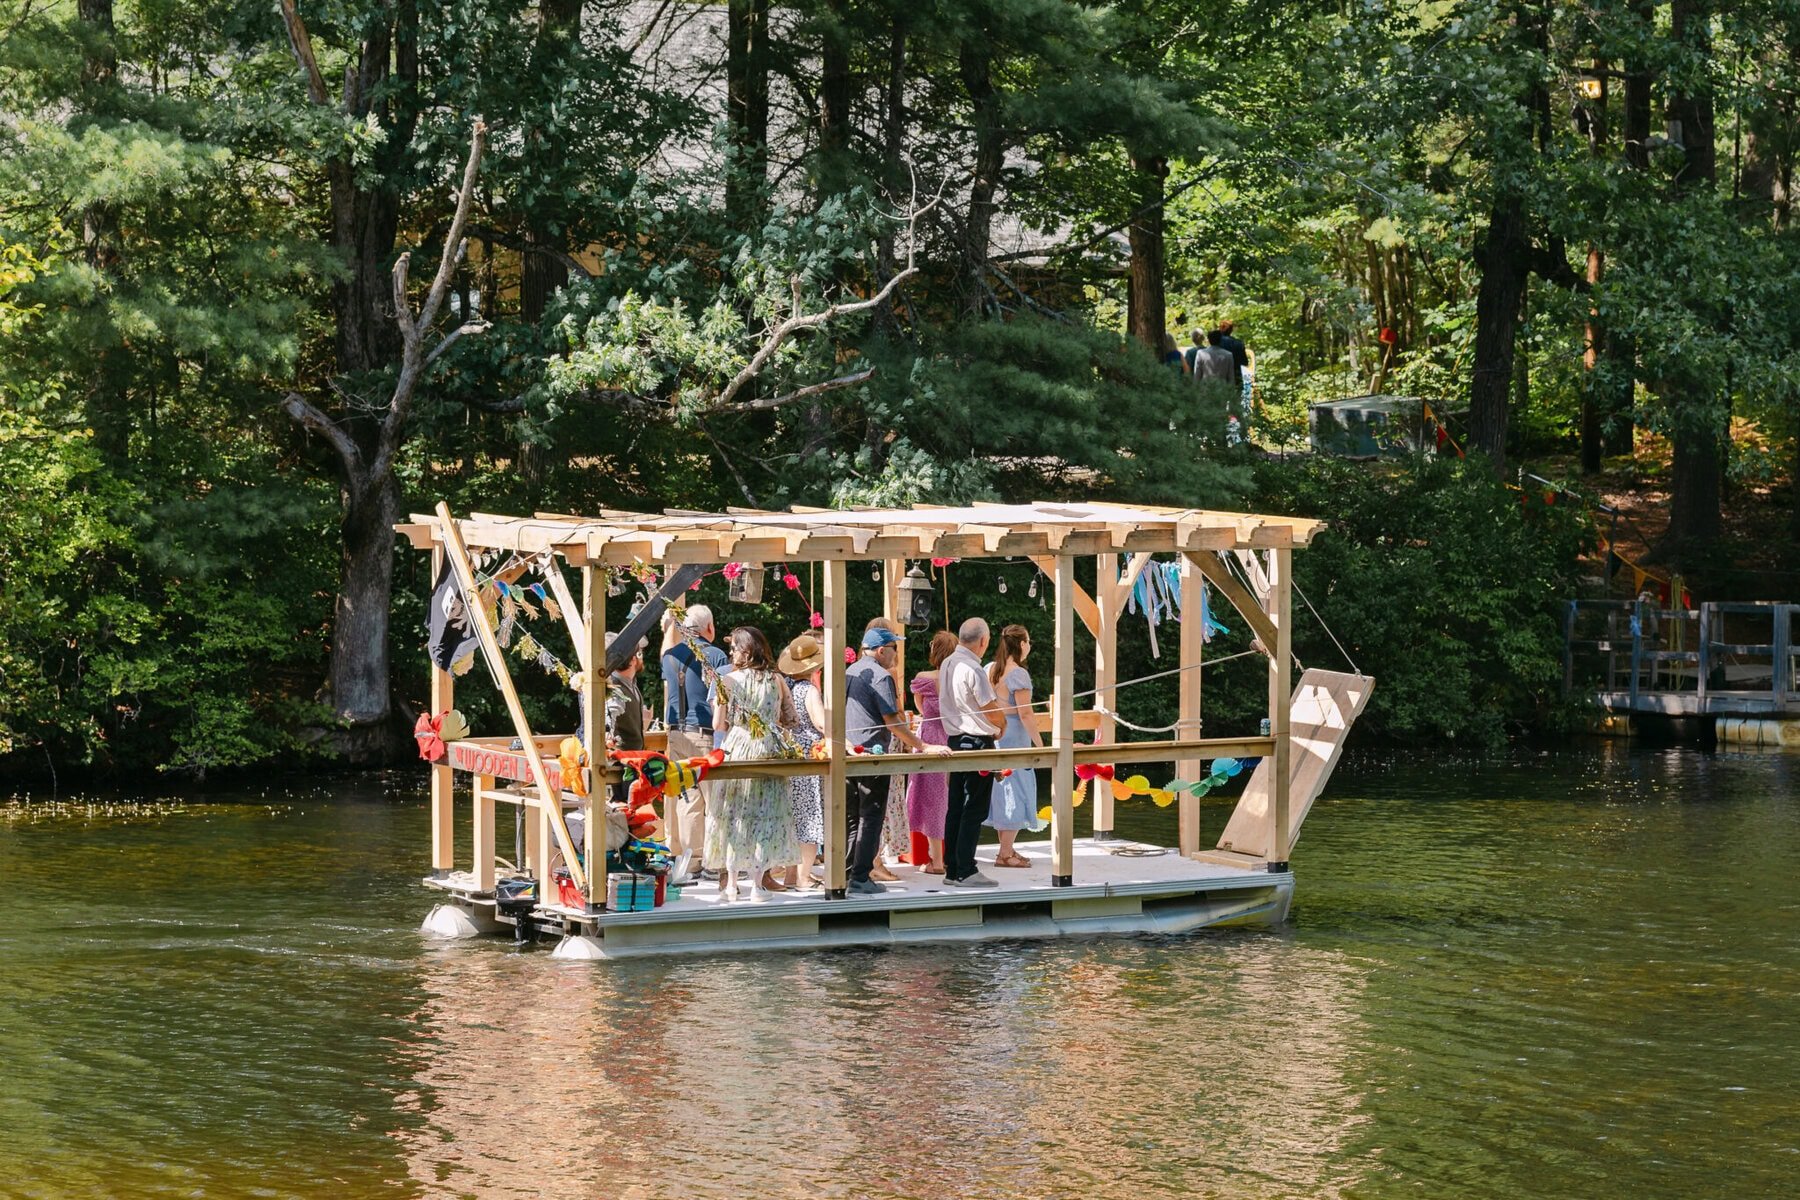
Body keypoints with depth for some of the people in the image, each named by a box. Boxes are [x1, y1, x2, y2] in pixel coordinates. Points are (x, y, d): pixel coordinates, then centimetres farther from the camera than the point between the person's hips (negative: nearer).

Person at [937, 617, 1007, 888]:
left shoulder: (947, 665, 10)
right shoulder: (973, 670, -17)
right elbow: (994, 713, -13)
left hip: (955, 740, 9)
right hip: (977, 743, -9)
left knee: (955, 807, 11)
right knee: (974, 810, -5)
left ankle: (951, 869, 13)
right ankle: (966, 872, -6)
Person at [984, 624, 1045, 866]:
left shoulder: (989, 670, 7)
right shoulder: (1019, 674, -15)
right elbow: (1025, 714, -18)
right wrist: (1040, 743, -12)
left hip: (992, 735, 8)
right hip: (1014, 737, -8)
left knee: (1001, 789, 15)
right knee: (1016, 791, -1)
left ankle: (1006, 849, 22)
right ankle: (1006, 853, 0)